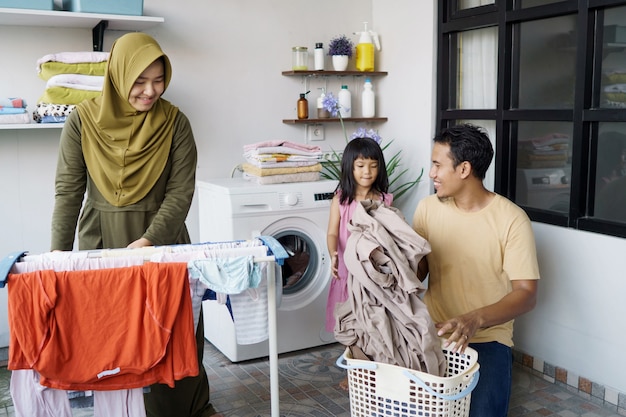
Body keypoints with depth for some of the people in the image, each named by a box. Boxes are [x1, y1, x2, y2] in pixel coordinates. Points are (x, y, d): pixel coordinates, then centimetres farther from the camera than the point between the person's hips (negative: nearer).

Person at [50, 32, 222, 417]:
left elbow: (181, 191, -9)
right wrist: (59, 253, -8)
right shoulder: (84, 121, -5)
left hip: (162, 238, 0)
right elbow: (69, 190, -3)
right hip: (101, 241, 0)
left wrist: (148, 241, -19)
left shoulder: (174, 123, -6)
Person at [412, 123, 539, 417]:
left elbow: (526, 294, -14)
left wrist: (475, 319, -31)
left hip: (487, 337, -3)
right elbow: (416, 270, 7)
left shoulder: (511, 219, -12)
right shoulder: (427, 208, 1)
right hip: (433, 330, 3)